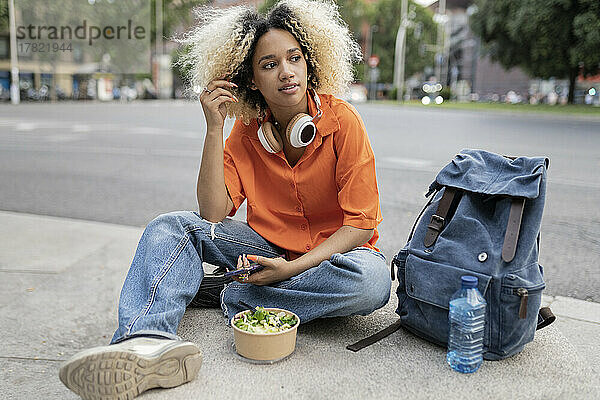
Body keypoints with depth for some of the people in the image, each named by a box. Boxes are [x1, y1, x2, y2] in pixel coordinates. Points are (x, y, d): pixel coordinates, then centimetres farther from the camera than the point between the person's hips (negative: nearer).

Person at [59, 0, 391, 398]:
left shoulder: (342, 121, -14)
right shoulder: (247, 130, -3)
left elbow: (360, 224, -15)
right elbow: (213, 213, -13)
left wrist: (293, 268, -26)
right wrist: (214, 128, -19)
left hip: (333, 251, -3)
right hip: (270, 248, 3)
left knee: (372, 280, -37)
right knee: (171, 226, -12)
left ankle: (238, 297, -23)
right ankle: (149, 340, -38)